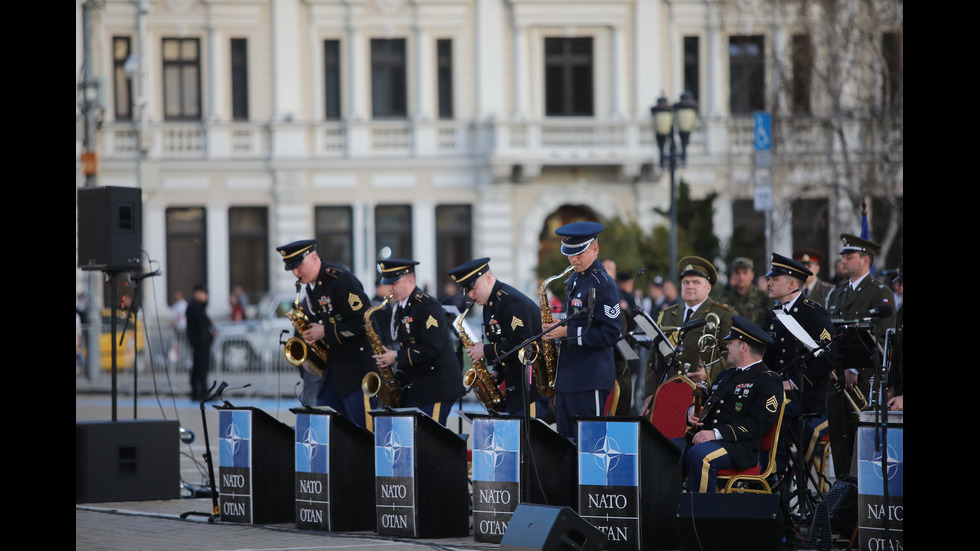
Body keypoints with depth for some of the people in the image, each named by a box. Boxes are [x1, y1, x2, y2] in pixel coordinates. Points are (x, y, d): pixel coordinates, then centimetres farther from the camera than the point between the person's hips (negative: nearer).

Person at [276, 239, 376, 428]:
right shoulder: (310, 286, 11)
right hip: (332, 368, 9)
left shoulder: (341, 279, -16)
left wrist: (325, 332, -20)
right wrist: (308, 355, 6)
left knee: (363, 432, -8)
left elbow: (364, 322, -21)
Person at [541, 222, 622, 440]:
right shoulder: (574, 280, 15)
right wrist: (558, 329, 9)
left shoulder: (603, 285, -12)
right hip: (567, 377, 9)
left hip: (590, 379, -9)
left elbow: (611, 334, -18)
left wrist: (568, 332, -18)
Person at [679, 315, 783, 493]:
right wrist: (693, 411, 7)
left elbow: (757, 424, -12)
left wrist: (717, 433, -21)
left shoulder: (768, 381, -1)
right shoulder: (726, 376, 28)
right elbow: (705, 404, 34)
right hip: (703, 439, 8)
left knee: (699, 455, -37)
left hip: (738, 448, -8)